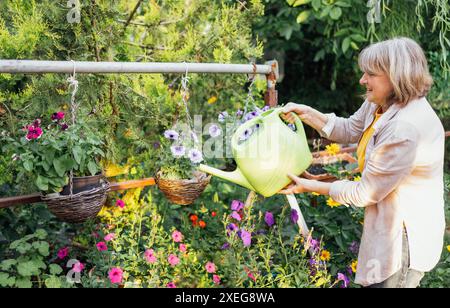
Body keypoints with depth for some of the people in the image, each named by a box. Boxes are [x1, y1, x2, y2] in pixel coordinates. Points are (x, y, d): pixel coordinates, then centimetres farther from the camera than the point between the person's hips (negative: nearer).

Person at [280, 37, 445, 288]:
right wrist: (306, 113, 4)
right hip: (390, 228, 9)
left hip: (407, 237, -9)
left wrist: (310, 187, -12)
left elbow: (365, 193, -22)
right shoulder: (381, 103, -2)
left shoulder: (406, 129, -30)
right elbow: (349, 130, 17)